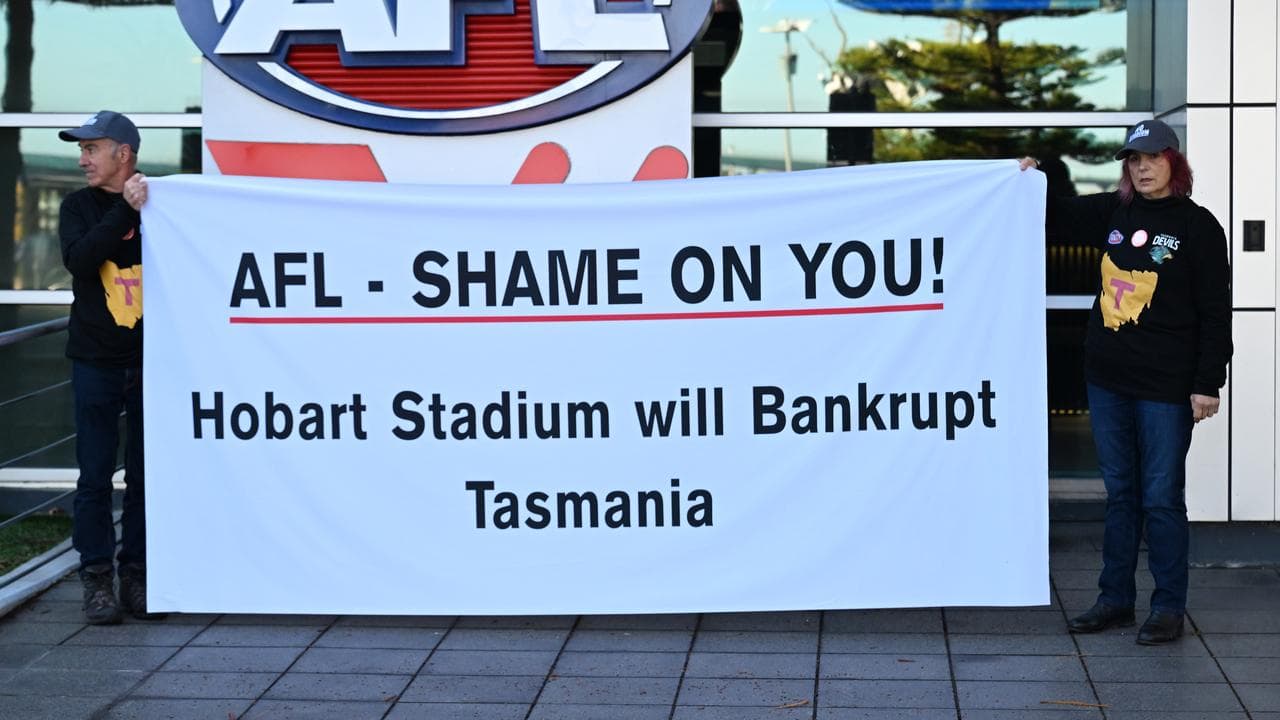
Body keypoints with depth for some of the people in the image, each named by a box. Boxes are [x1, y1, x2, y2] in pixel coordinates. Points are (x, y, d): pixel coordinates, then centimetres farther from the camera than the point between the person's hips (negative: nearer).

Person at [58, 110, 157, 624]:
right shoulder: (79, 207, 6)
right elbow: (78, 259, -13)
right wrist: (126, 210, -16)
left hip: (150, 361, 0)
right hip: (96, 360, 0)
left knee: (147, 474, 5)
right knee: (95, 474, 1)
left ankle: (137, 573, 14)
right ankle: (97, 577, 7)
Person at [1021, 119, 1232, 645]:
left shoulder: (1197, 226, -6)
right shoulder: (1114, 213, 9)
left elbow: (1215, 315, -7)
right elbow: (1060, 214, 28)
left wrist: (1207, 384, -11)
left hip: (1165, 386, -5)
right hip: (1108, 380, 6)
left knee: (1161, 498, -1)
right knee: (1120, 493, 12)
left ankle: (1169, 607, 8)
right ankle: (1115, 600, 20)